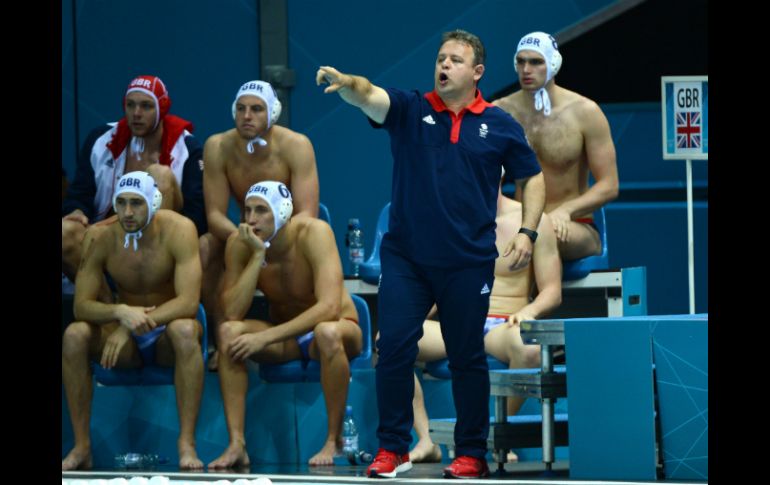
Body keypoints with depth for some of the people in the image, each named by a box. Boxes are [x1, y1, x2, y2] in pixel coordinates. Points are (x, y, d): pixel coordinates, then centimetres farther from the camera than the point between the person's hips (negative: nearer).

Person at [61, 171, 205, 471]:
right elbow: (81, 306, -14)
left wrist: (134, 323, -37)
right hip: (126, 338, 3)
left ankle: (187, 444, -35)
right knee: (74, 335, -26)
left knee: (184, 330, -38)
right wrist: (121, 312, -36)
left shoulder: (178, 230, -19)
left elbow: (188, 302, -27)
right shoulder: (100, 236, -11)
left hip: (168, 337, -2)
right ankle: (81, 446, -19)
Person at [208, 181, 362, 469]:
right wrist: (257, 255, -30)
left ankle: (334, 440, -22)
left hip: (342, 328, -4)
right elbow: (233, 313, -22)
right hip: (283, 338, 4)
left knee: (327, 332, -39)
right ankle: (236, 444, -26)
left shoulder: (313, 233, -25)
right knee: (228, 332, -25)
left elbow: (329, 308, -34)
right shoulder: (240, 243, -13)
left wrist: (265, 338, -39)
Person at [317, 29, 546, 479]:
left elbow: (532, 177, 12)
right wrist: (345, 83, -40)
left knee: (468, 358, 6)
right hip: (405, 257, 1)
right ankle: (393, 449, 5)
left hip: (468, 264, 0)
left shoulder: (500, 125, 3)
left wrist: (527, 231, -2)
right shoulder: (410, 110, 1)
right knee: (394, 348, -5)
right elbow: (369, 95, -17)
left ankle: (472, 454, 15)